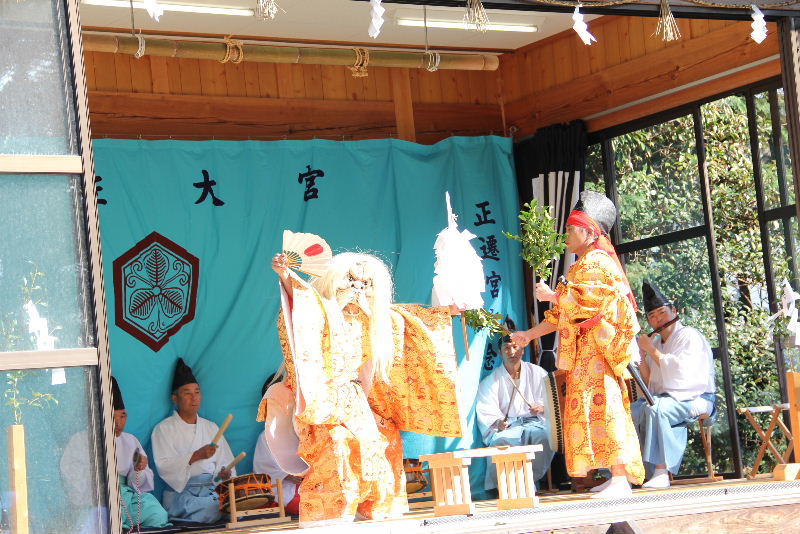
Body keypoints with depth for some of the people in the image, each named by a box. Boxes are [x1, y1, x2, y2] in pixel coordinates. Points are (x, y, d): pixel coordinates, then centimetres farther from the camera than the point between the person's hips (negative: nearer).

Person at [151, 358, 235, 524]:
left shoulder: (211, 428, 23)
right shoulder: (164, 429, 6)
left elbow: (225, 461, 17)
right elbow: (163, 466, -8)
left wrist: (225, 474, -8)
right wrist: (196, 456, -19)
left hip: (212, 489, 5)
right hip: (181, 493, -5)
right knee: (211, 509, -35)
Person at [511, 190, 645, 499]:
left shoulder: (595, 262, -6)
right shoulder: (585, 264, 25)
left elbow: (586, 300, -22)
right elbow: (564, 315, 27)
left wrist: (551, 296, -11)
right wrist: (530, 334, 24)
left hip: (598, 347, -10)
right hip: (586, 352, 10)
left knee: (600, 406, -17)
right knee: (600, 409, 7)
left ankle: (620, 480, -23)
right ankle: (619, 476, 7)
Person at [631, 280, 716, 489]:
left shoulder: (690, 336, -5)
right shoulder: (657, 342, 18)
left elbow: (680, 370, -21)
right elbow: (649, 383, 17)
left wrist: (651, 350, -13)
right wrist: (641, 358, 3)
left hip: (694, 399, -8)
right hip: (664, 399, 8)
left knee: (654, 407, -35)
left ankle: (661, 473, -39)